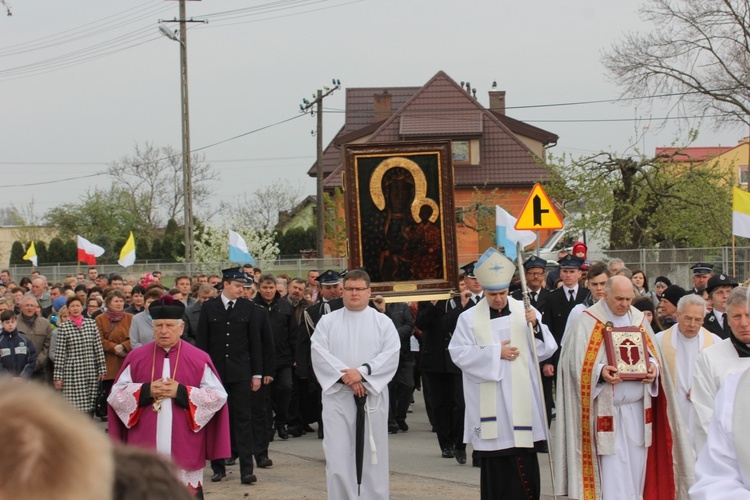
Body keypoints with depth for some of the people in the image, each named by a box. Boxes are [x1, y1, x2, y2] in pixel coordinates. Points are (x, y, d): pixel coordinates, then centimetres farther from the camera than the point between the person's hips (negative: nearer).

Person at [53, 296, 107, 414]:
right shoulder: (64, 328, 0)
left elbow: (98, 347, 8)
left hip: (90, 372, 2)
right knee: (74, 407, -7)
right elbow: (59, 353, -1)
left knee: (90, 407, 3)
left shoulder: (91, 323, 7)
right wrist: (58, 377, -4)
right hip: (72, 372, -2)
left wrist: (102, 369, 4)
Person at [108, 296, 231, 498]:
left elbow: (218, 396, -2)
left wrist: (181, 392, -13)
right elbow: (115, 395, 5)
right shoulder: (136, 358, 7)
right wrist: (146, 391, -11)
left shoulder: (199, 359, 2)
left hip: (184, 449, -1)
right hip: (146, 449, 1)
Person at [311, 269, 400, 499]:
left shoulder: (383, 322, 5)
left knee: (374, 454, 4)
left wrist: (362, 372, -18)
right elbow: (320, 353, -4)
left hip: (372, 395, 0)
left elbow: (391, 355, -6)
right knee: (337, 454, -4)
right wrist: (345, 376, -16)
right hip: (337, 396, 0)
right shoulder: (327, 322, 7)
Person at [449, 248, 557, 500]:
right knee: (494, 466, 2)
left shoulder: (526, 311, 5)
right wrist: (495, 353, -10)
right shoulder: (469, 318, 2)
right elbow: (459, 353, -5)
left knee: (525, 465, -1)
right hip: (489, 404, -1)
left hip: (521, 400, 1)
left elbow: (547, 349, 2)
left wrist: (535, 326, -15)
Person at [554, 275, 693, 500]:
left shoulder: (639, 319, 12)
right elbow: (577, 362, -9)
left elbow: (652, 353, 15)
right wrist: (600, 372, -26)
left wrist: (653, 366, -8)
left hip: (638, 408, 5)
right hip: (607, 410, -5)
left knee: (637, 468, 7)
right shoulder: (587, 322, -3)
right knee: (612, 474, -8)